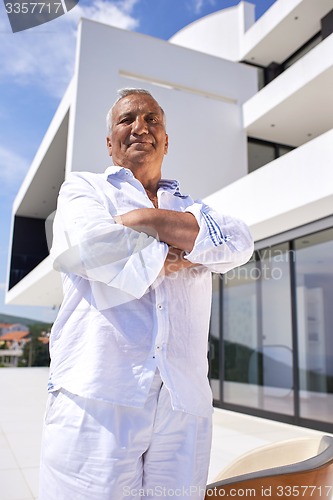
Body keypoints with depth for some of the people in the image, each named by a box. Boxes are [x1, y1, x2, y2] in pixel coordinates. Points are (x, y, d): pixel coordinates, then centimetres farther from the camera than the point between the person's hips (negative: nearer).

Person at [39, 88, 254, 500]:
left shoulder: (191, 208, 24)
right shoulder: (83, 188, 15)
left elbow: (237, 243, 2)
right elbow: (83, 246, -9)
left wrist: (144, 219, -5)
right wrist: (169, 254, 2)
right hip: (97, 397, -2)